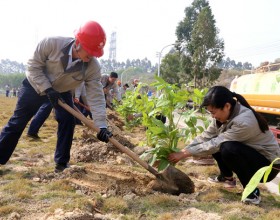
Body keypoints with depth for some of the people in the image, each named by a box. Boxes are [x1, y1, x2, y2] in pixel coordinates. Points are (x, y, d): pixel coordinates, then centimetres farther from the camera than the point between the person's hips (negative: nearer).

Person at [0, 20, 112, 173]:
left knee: (68, 121, -12)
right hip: (35, 86, -2)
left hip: (62, 92, 2)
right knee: (17, 122, 3)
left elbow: (96, 96, -29)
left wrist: (101, 125, -38)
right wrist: (47, 89, -32)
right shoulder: (51, 43, -35)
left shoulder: (93, 66, -29)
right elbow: (33, 66, -22)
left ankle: (62, 163, 4)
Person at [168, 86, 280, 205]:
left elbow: (216, 144, -28)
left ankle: (252, 190, -13)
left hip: (268, 165, -8)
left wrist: (184, 154, -22)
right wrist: (181, 152, -16)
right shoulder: (225, 114, -7)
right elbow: (205, 137, -7)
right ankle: (227, 177, 16)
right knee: (215, 142, -3)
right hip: (247, 156, 8)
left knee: (228, 148, -31)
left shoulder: (243, 122, -32)